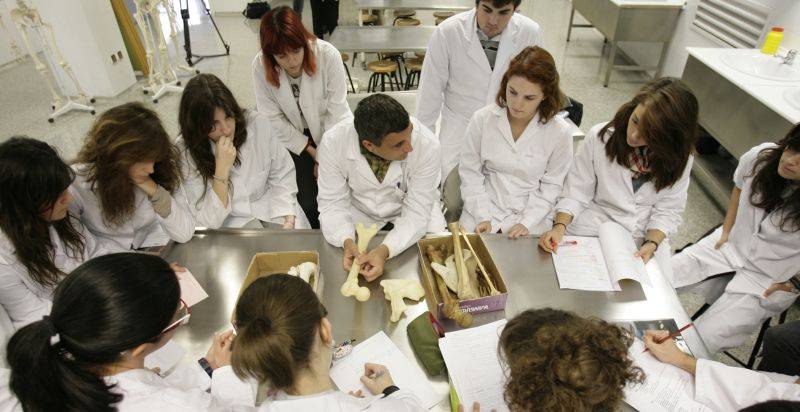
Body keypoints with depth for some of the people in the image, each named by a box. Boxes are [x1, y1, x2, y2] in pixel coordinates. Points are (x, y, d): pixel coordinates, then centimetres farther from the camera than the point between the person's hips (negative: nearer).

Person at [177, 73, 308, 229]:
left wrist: (289, 220, -14)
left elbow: (282, 175, 0)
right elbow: (209, 222, -15)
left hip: (271, 209, 3)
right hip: (230, 223, -2)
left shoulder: (258, 123, -11)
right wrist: (222, 170, -27)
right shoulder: (186, 153, -15)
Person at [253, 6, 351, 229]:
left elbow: (336, 111, -16)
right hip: (293, 137, 1)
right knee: (307, 203, -12)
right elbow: (273, 118, -12)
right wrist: (312, 152, -12)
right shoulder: (261, 66, -17)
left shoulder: (328, 55, -23)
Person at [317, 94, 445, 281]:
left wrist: (385, 250, -42)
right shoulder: (333, 142, -29)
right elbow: (333, 203, -19)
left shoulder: (427, 145, -33)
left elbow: (417, 212, -26)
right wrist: (347, 242, -38)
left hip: (407, 212, 0)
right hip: (358, 212, 1)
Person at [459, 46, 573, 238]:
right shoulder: (482, 119, -7)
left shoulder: (560, 132, -9)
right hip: (483, 210, 1)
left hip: (532, 217, 0)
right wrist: (483, 217, -9)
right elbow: (470, 173, -2)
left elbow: (551, 186, -2)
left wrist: (526, 223, -11)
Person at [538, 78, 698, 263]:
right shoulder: (599, 137, -13)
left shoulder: (679, 158, -6)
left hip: (644, 238, 3)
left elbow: (668, 210, -2)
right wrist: (560, 226, -22)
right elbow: (576, 192, -8)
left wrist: (652, 243, -19)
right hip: (591, 231, -2)